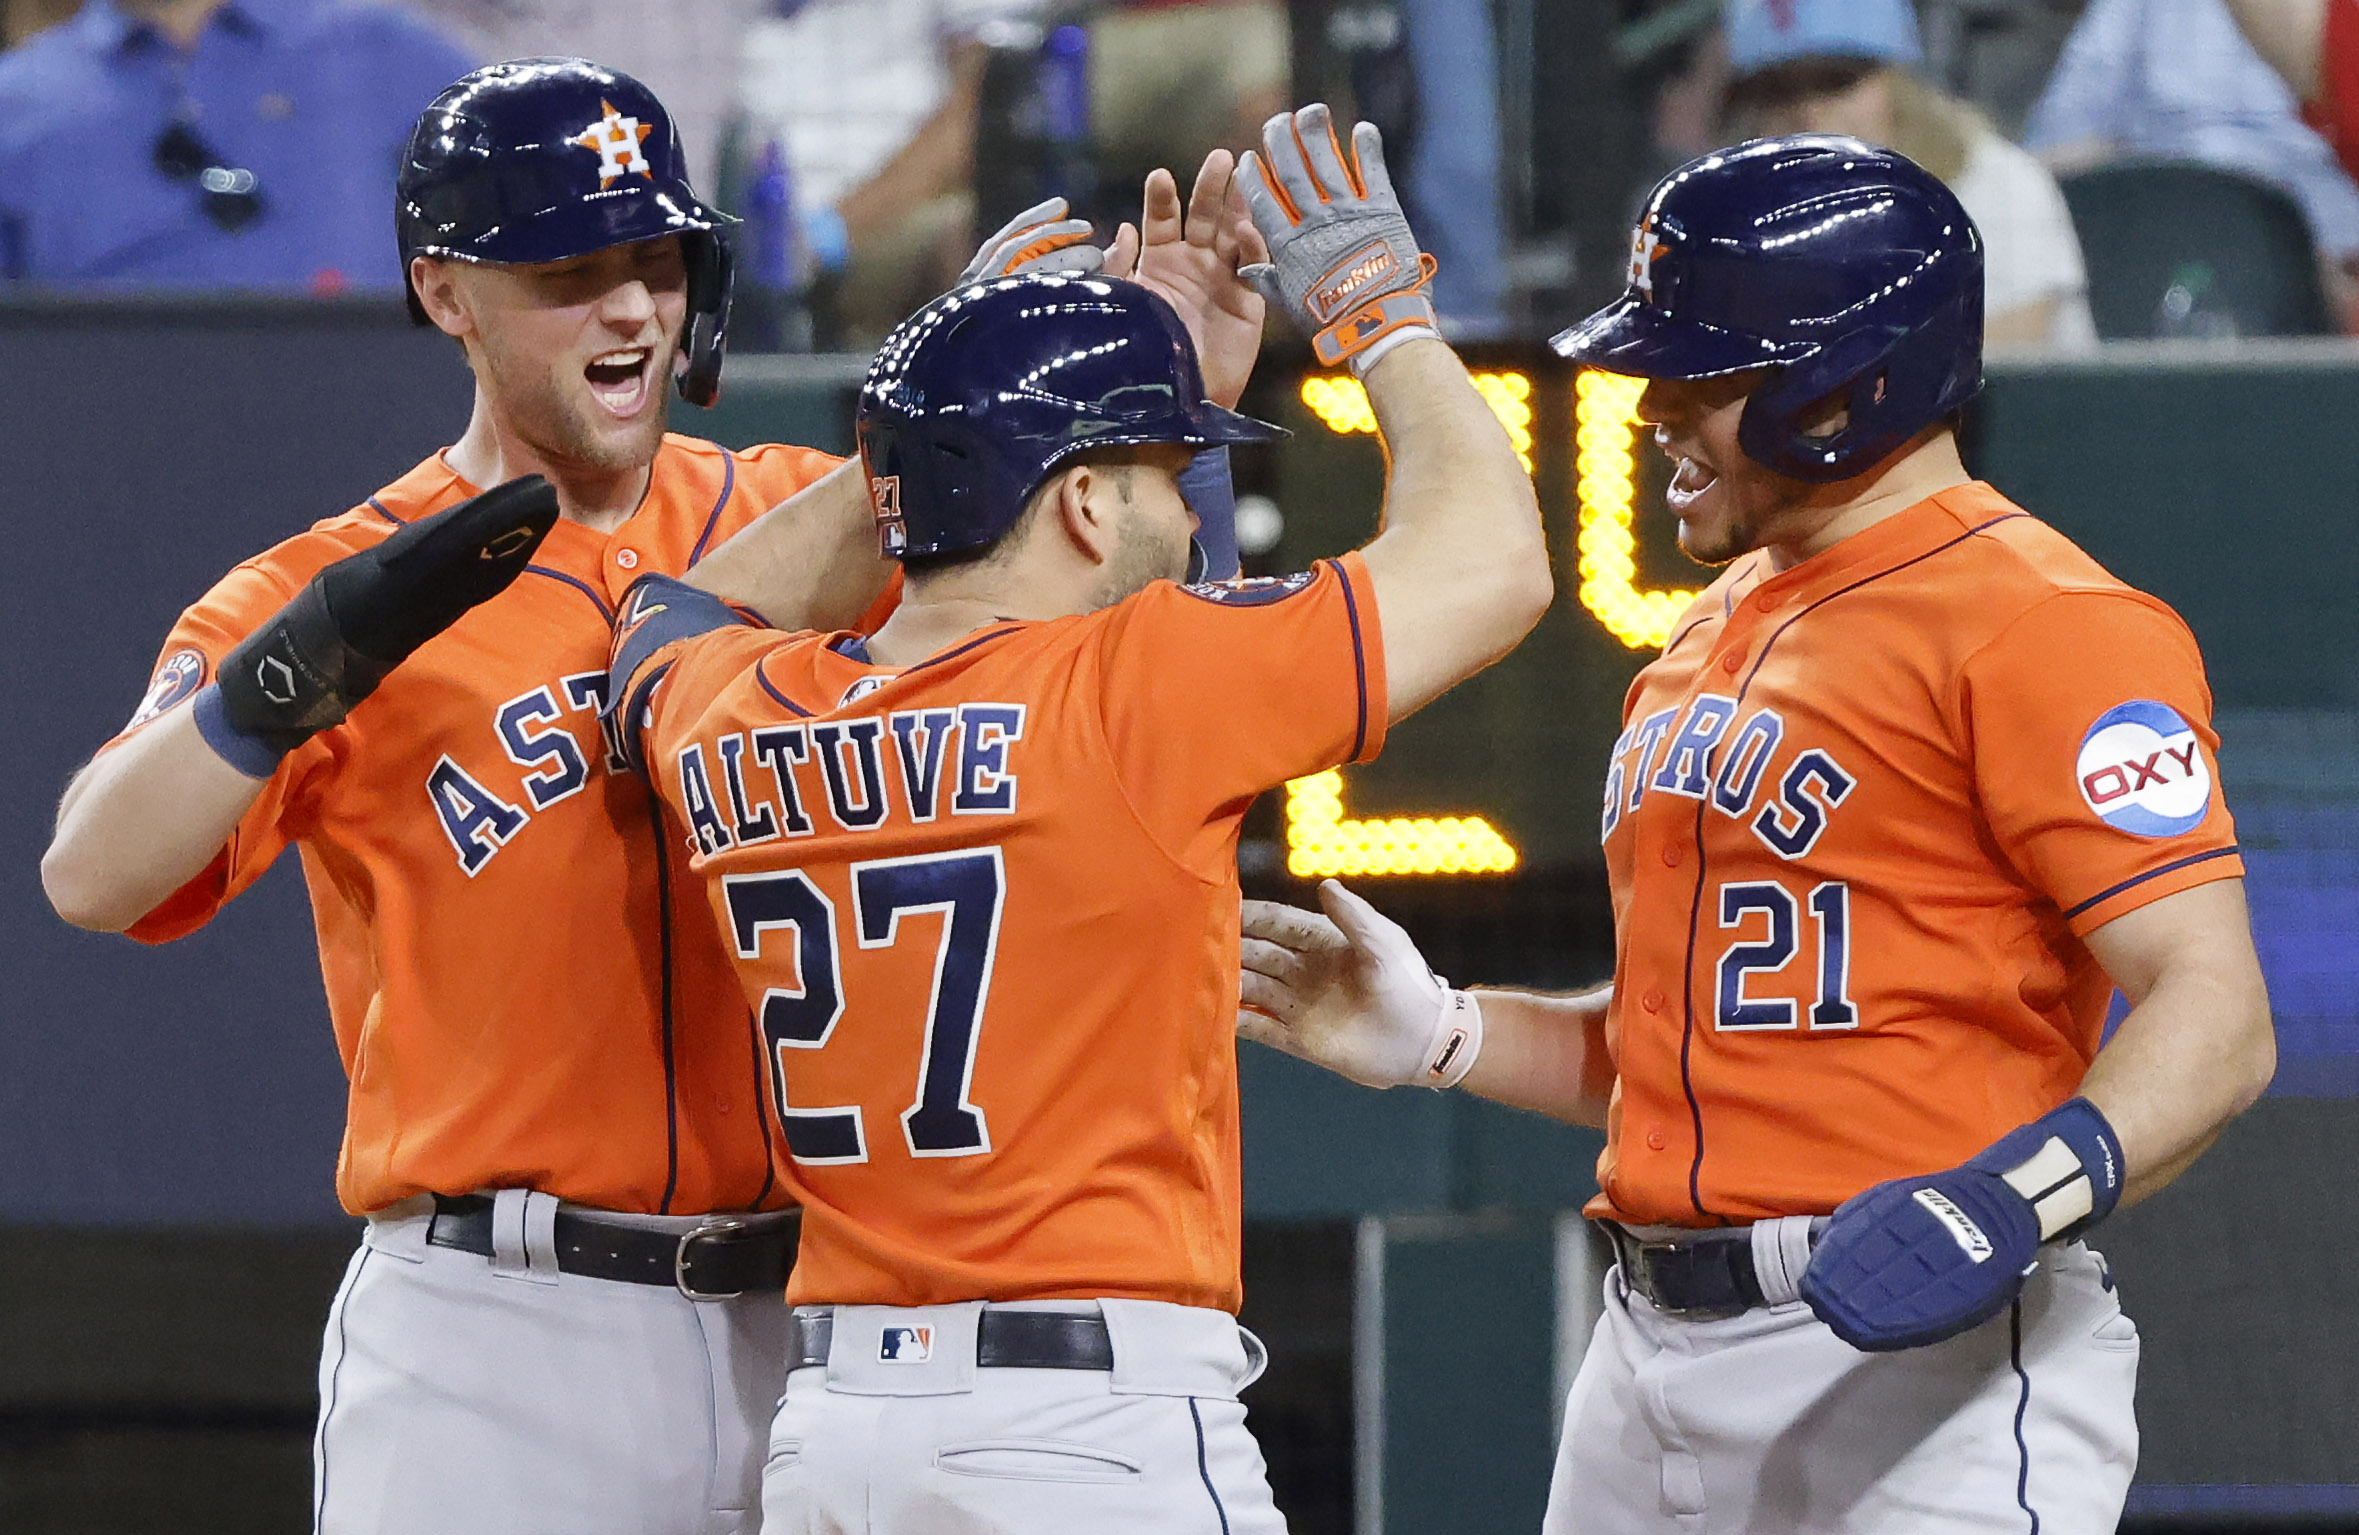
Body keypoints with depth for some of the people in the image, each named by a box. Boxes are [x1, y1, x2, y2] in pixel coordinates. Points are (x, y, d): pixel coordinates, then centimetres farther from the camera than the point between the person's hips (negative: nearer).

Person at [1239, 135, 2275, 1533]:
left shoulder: (2033, 620, -10)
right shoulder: (1713, 635, 20)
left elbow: (2216, 1017, -18)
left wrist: (2024, 1194, -33)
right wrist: (1437, 1034, 13)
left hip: (1919, 1349, -9)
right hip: (1660, 1352, 9)